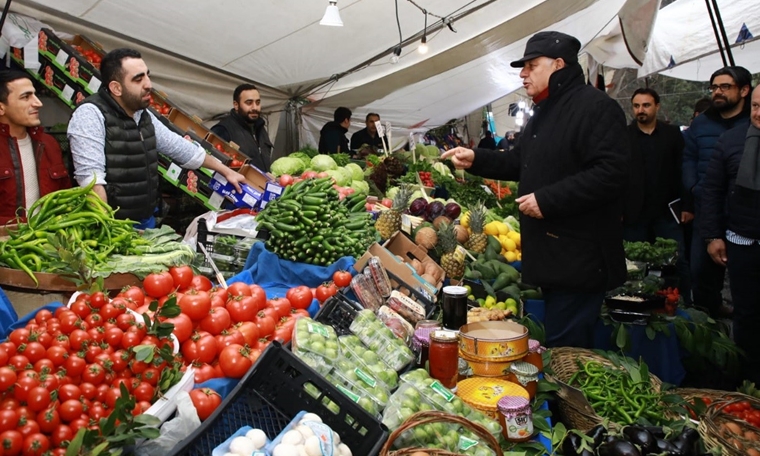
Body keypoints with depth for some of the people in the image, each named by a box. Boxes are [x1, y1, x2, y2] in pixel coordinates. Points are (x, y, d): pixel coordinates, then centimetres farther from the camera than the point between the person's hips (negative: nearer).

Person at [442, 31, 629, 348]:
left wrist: (547, 200, -24)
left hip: (579, 261, -10)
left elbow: (610, 173, -24)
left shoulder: (596, 107, -14)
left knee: (563, 348, -6)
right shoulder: (545, 112, 18)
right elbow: (519, 163, 26)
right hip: (551, 255, 10)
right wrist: (476, 160, 12)